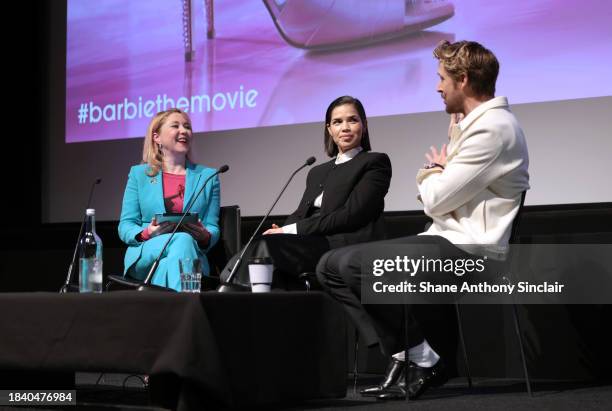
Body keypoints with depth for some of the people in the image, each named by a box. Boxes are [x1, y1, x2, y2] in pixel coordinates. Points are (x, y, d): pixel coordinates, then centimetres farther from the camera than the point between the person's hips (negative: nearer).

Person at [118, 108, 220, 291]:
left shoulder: (207, 176, 16)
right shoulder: (138, 174, 15)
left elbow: (213, 229, 11)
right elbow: (125, 226, 9)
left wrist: (204, 236, -14)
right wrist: (147, 233, -14)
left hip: (191, 257, 1)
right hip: (144, 257, -1)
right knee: (183, 240, -34)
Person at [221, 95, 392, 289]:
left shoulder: (375, 163, 8)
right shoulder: (318, 172, 30)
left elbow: (351, 215, -6)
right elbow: (300, 214, 17)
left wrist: (292, 230, -10)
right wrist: (282, 231, -9)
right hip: (313, 244, 5)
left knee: (267, 246, -31)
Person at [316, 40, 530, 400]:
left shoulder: (493, 127, -15)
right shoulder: (476, 123, 18)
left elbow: (436, 199, -17)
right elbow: (430, 195, 18)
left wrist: (435, 171, 6)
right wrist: (439, 173, -5)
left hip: (470, 249, -10)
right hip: (447, 239, 10)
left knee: (357, 262, -26)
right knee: (331, 265, 2)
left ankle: (424, 360, -11)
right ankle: (402, 357, -4)